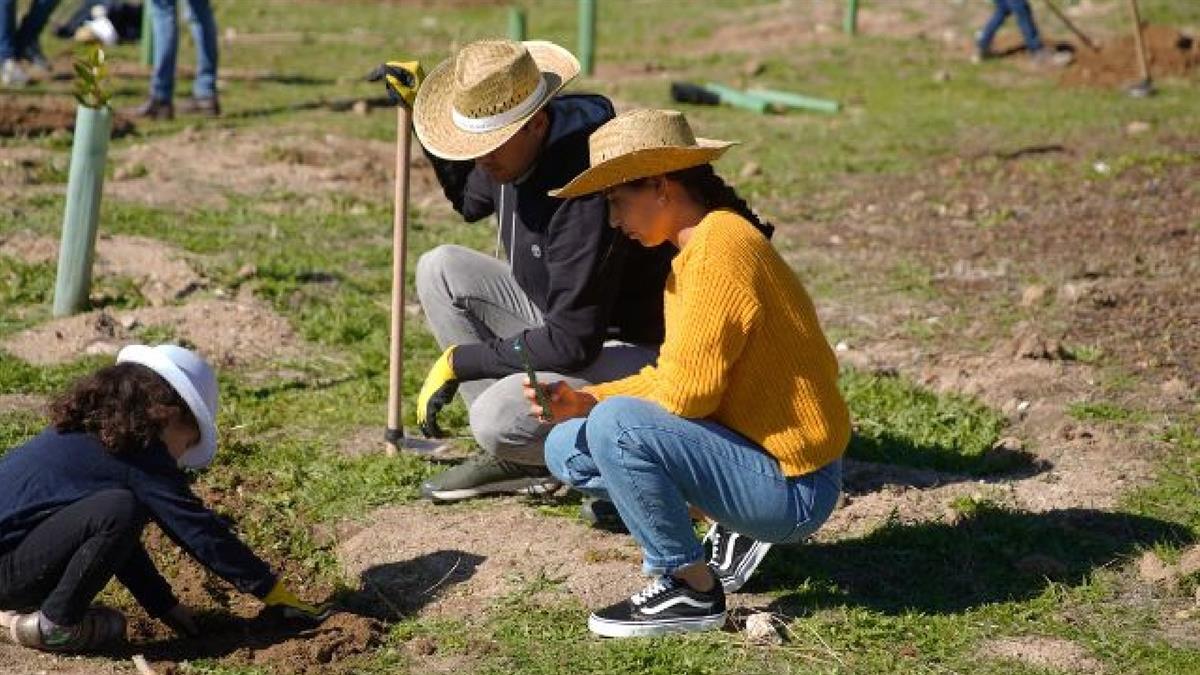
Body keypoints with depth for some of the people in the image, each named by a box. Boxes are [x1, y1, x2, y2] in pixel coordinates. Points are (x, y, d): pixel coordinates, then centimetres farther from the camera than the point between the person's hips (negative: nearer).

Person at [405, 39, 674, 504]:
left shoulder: (584, 191, -32)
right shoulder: (512, 154, -4)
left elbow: (572, 345, -30)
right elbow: (471, 202, 24)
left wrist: (459, 361, -21)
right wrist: (427, 122, 12)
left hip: (625, 348, -10)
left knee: (497, 421, -29)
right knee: (440, 270, -1)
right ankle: (515, 456, 0)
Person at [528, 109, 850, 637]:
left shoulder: (719, 248, -21)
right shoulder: (698, 248, 10)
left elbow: (686, 392, -25)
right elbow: (674, 377, 14)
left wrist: (601, 407, -5)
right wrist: (588, 400, -1)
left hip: (792, 489, -10)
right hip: (755, 452, 10)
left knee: (615, 427, -28)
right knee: (568, 449, 10)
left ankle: (692, 591, -10)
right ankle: (730, 531, 11)